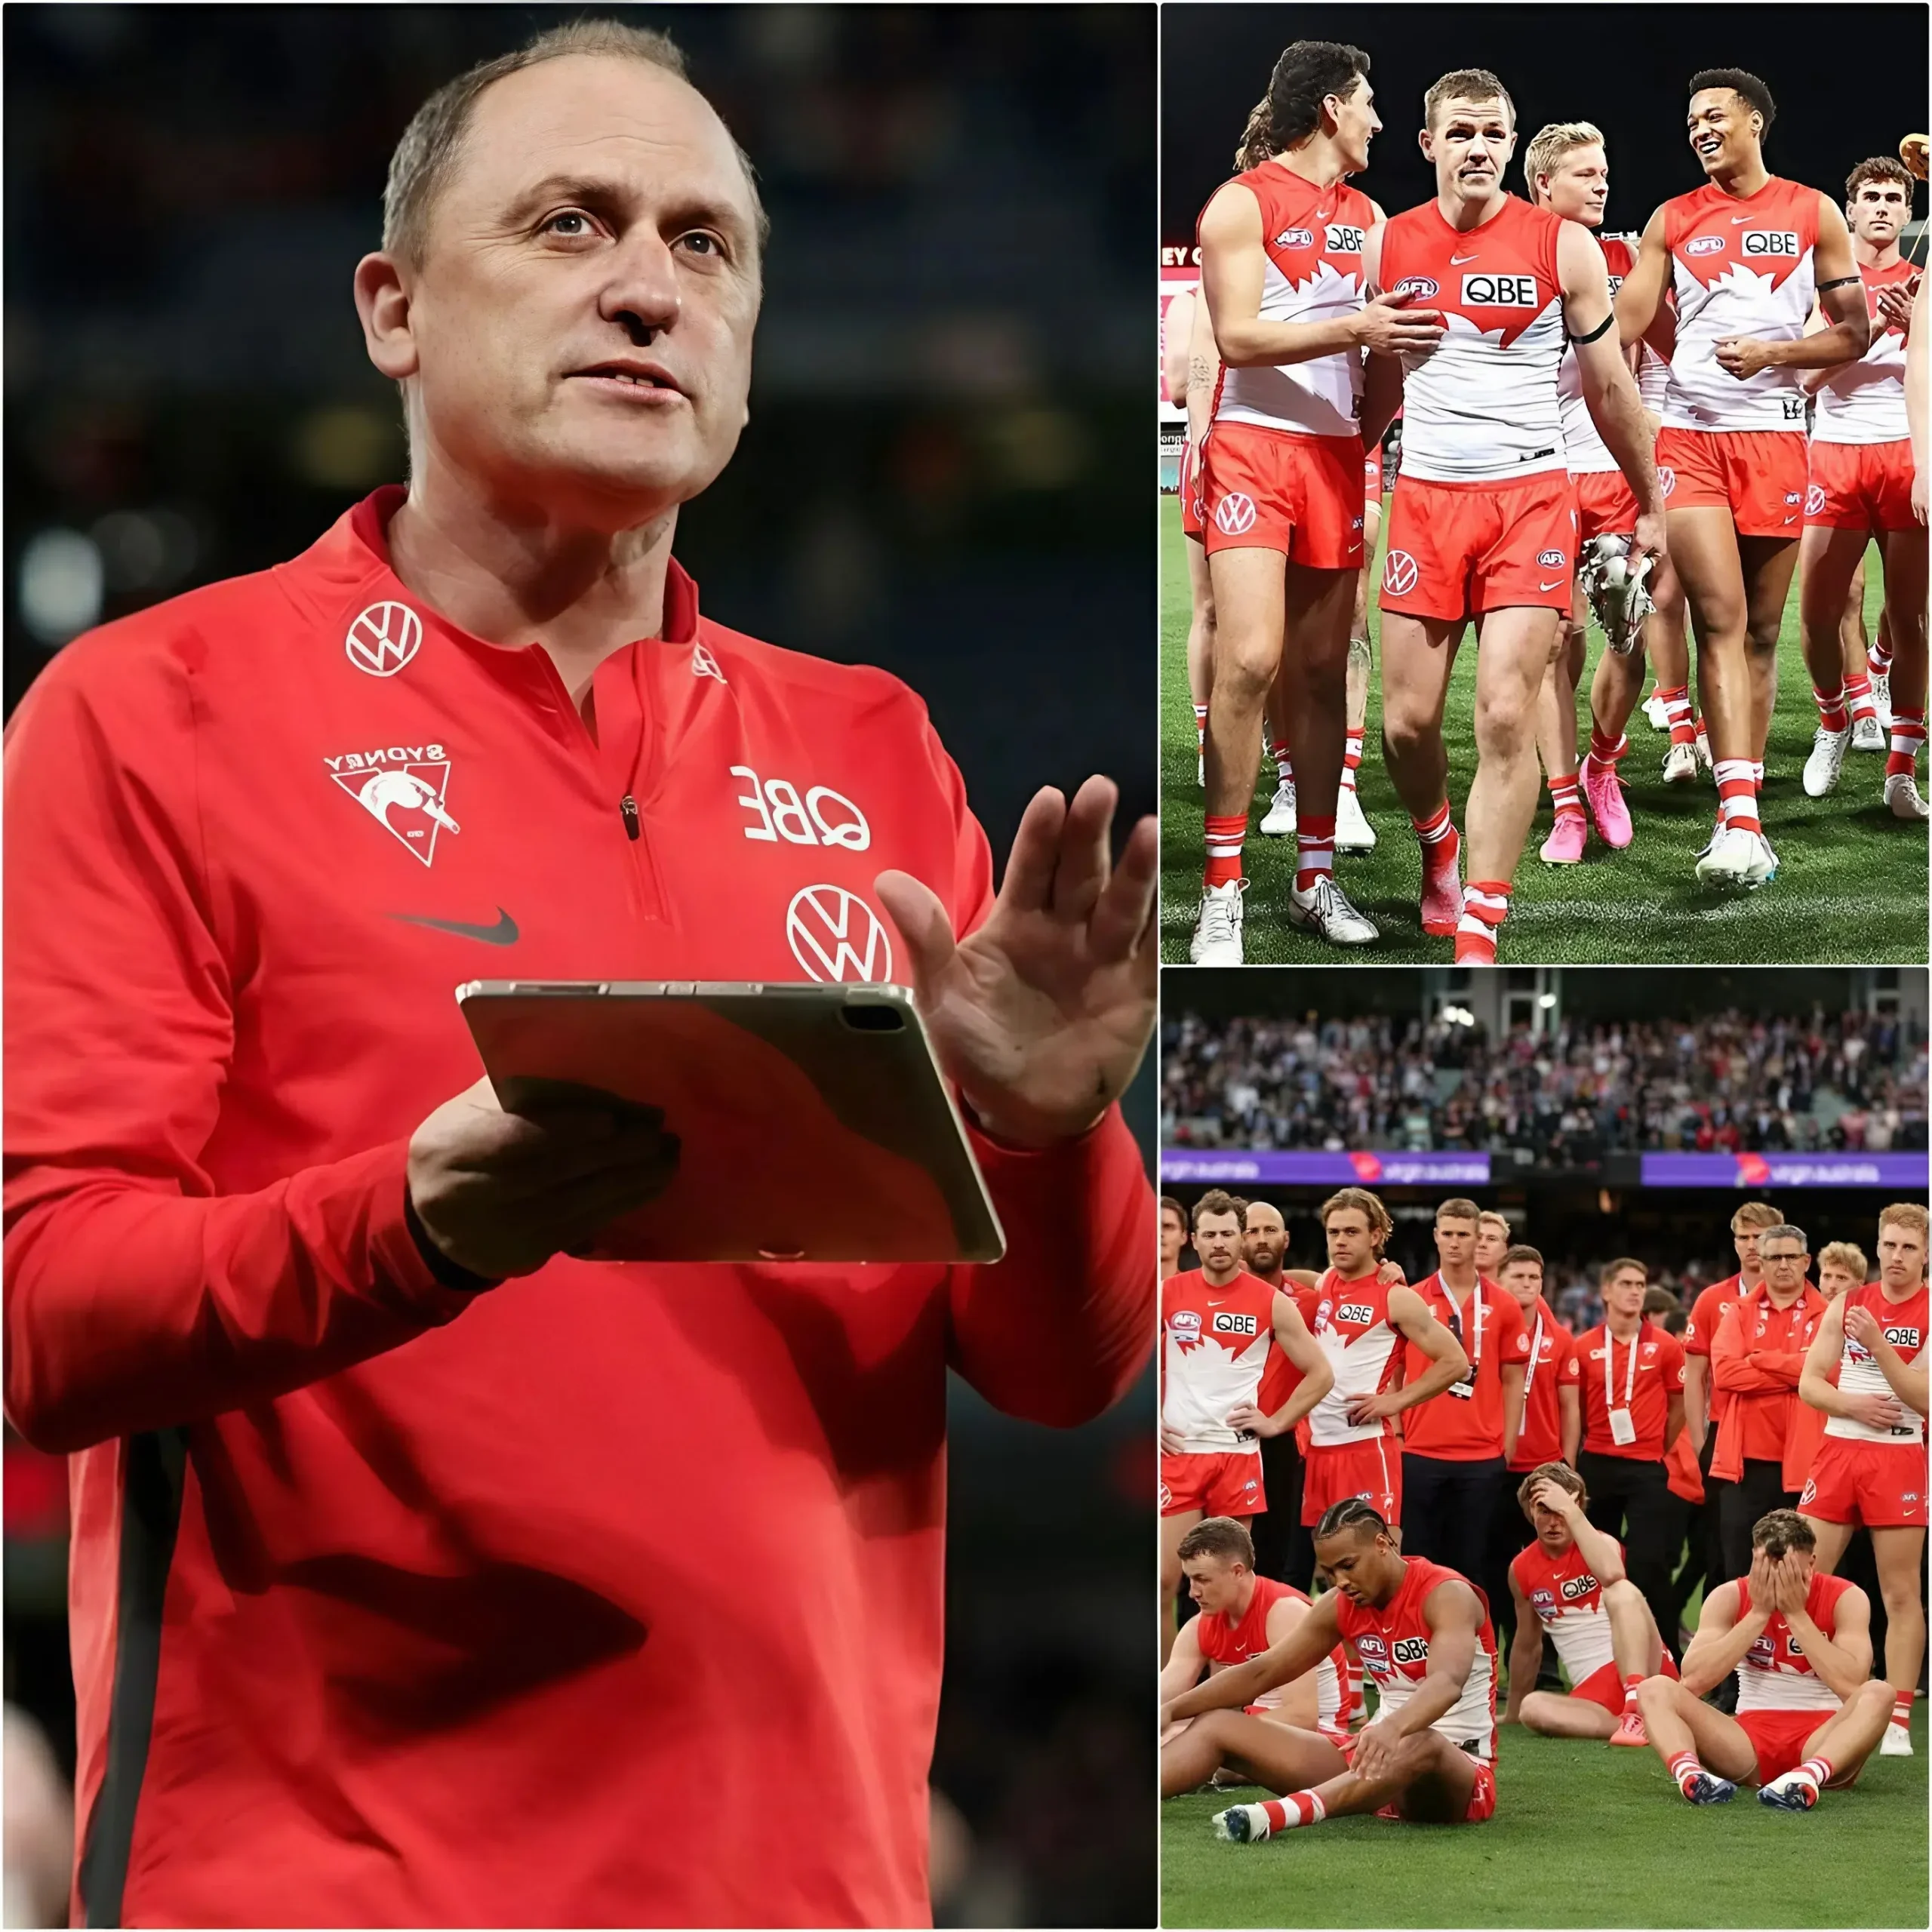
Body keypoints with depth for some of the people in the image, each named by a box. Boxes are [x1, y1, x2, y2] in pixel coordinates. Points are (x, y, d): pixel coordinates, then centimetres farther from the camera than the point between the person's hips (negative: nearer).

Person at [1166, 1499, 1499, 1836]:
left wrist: (1392, 1728, -57)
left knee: (1422, 1744, -47)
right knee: (1219, 1725, -4)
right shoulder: (1340, 1606, 5)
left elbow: (1447, 1682, -36)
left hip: (1461, 1773, -8)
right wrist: (1170, 1711, 0)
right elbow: (1262, 1673, 10)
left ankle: (1276, 1815, -66)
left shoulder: (1447, 1596, -16)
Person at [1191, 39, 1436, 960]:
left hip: (1337, 452, 6)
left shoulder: (1367, 215, 14)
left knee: (1323, 669, 6)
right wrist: (1352, 329, -22)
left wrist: (1376, 425, 6)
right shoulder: (1244, 201, -4)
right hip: (1253, 444, -6)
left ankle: (1315, 877, 12)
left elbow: (1389, 330, 20)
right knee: (1250, 659, -15)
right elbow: (1236, 336, -12)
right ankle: (1221, 892, -11)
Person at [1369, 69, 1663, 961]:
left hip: (1531, 499, -2)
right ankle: (1437, 844, 35)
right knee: (1408, 720, 2)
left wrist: (1651, 506, 14)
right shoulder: (1387, 247, 4)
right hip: (1424, 497, 2)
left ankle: (1478, 939, -10)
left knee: (1506, 717, -12)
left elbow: (1609, 388, 7)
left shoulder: (1562, 246, -2)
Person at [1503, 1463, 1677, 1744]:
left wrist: (1570, 1511, -23)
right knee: (1532, 1709, -31)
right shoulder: (1522, 1569, 11)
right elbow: (1527, 1645, 26)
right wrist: (1512, 1712, 32)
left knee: (1621, 1590, -34)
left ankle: (1638, 1709, -49)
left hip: (1645, 1668, -3)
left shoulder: (1601, 1543, -2)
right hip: (1594, 1691, 3)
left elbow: (1611, 1574, -29)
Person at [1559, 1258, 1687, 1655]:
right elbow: (1573, 1412, 2)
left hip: (1646, 1468, -2)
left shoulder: (1666, 1347, 1)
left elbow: (1678, 1407, 9)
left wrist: (1655, 1451, 9)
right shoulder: (1584, 1347, 3)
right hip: (1596, 1466, 2)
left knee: (1650, 1563, -10)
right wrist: (1569, 1471, -4)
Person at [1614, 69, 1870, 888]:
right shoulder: (1672, 221, 8)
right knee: (1721, 620, -13)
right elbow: (1623, 324, 5)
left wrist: (1774, 352, -8)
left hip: (1775, 438, 1)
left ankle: (1742, 814, 13)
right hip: (1690, 436, -1)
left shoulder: (1813, 214, 6)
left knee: (1760, 631, 6)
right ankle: (1740, 820, -22)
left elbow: (1853, 333, 5)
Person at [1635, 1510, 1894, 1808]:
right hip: (1751, 1737, 2)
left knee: (1878, 1694, -32)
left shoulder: (1845, 1598, -6)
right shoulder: (1730, 1597, -1)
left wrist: (1797, 1615, -19)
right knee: (1655, 1689, -20)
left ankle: (1810, 1775, -59)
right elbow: (1693, 1680, -16)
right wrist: (1758, 1613, -17)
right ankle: (1688, 1772, -52)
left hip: (1819, 1740, -2)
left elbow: (1852, 1687, -21)